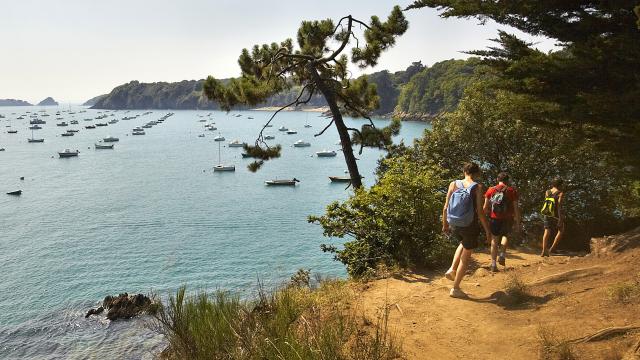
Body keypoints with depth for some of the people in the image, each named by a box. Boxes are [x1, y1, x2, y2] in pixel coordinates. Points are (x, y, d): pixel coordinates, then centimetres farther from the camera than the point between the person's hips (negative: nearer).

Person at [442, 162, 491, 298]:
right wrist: (487, 231, -5)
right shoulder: (478, 187, -12)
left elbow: (445, 208, -1)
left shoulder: (453, 184, -3)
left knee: (463, 244, 35)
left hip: (454, 226, 4)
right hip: (470, 226, -4)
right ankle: (455, 288, 18)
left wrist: (445, 224, 13)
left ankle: (452, 270, 22)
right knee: (465, 257, 13)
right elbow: (480, 212, -15)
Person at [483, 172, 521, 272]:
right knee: (505, 235, 26)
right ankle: (502, 255, 7)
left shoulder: (491, 190, 3)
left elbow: (485, 208, 1)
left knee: (494, 240, 11)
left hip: (494, 219, 1)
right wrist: (517, 223, 0)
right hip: (507, 219, -1)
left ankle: (493, 264, 9)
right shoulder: (512, 191, -1)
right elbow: (516, 208, -4)